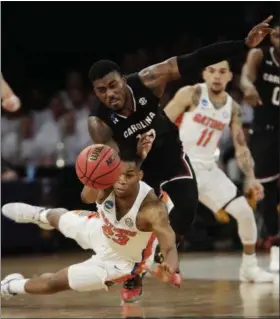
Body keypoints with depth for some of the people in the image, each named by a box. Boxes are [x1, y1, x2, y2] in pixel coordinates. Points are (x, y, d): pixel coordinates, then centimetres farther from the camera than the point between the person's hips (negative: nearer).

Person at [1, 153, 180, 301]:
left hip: (119, 261, -4)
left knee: (54, 283, 2)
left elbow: (170, 248, -52)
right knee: (58, 218, 34)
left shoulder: (152, 209, -45)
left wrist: (169, 270, -75)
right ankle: (40, 215, 75)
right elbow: (88, 197, -56)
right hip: (101, 229, 4)